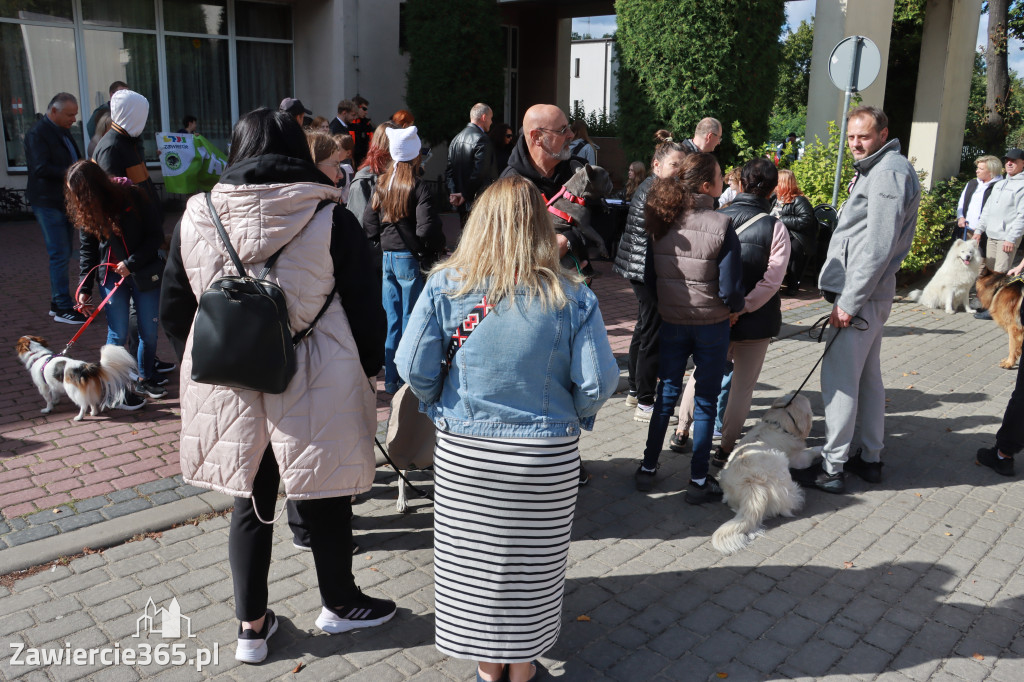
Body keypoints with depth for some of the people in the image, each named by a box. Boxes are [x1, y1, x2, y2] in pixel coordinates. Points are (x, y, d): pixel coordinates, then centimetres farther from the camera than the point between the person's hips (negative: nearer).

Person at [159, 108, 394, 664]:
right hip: (316, 386, -2)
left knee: (249, 502, 17)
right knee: (324, 499, 15)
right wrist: (368, 368, 9)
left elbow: (173, 309, 6)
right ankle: (338, 604, 36)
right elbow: (363, 306, -5)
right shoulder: (330, 220, -11)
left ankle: (251, 625, 30)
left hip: (230, 386, 3)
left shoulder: (196, 217, -2)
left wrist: (203, 364, 20)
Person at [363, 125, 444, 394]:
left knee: (392, 320, 12)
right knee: (410, 320, 2)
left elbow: (369, 222, 9)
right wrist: (437, 245, -2)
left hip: (386, 258, 6)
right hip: (411, 260, -6)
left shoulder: (381, 184, 6)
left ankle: (390, 379, 20)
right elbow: (426, 228, -19)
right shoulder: (418, 187, -12)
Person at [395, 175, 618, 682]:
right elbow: (597, 383, -11)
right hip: (546, 452, 0)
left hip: (463, 449, 1)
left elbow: (413, 368, -9)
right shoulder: (572, 297, -9)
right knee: (531, 560, 18)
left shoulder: (446, 285, -8)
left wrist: (441, 408, 10)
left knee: (472, 557, 18)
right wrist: (571, 415, 8)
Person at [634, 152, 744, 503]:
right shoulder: (721, 226, -17)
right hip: (712, 325, -3)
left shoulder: (662, 221, -5)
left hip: (670, 322, 4)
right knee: (705, 401, 10)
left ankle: (648, 468, 25)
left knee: (666, 394, 18)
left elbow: (649, 277, 2)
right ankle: (698, 480, 18)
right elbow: (730, 289, -16)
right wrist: (734, 306, 6)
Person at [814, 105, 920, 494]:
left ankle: (832, 467, -1)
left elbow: (878, 247, -22)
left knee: (839, 380, -7)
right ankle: (870, 458, 28)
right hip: (872, 294, 11)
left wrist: (849, 301, -22)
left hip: (862, 295, -11)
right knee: (867, 376, 17)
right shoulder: (873, 170, 18)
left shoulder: (889, 172, -15)